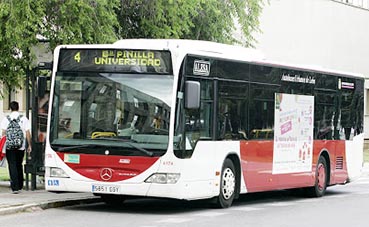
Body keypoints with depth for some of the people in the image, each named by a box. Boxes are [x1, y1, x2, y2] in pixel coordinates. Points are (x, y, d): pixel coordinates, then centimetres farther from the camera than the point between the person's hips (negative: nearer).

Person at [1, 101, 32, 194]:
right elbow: (28, 133, 1)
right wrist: (29, 146, 7)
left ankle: (15, 187, -12)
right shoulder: (24, 118, 2)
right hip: (21, 147, 2)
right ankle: (20, 186, 23)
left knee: (12, 166, -3)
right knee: (19, 166, 17)